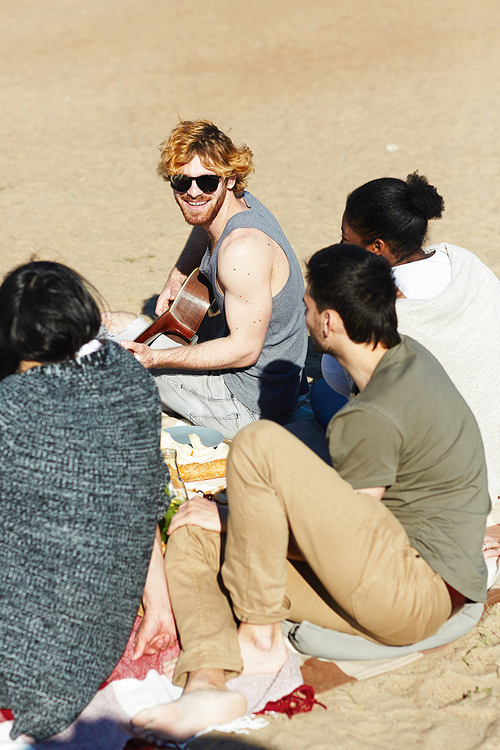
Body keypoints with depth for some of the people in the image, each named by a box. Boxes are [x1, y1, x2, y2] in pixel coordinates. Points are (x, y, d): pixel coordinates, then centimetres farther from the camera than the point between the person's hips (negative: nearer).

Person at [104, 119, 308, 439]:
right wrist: (178, 277, 8)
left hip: (249, 408, -9)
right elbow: (201, 234, 24)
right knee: (119, 322, 21)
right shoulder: (239, 203, -2)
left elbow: (245, 349, -26)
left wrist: (153, 358, -28)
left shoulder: (243, 248, -30)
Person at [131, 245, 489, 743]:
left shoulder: (375, 417, -22)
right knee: (191, 534, 1)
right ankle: (207, 682, -22)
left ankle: (258, 637, -10)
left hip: (418, 594, -10)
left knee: (260, 444, -24)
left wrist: (229, 519, -1)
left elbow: (337, 531, -12)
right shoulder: (406, 357, 8)